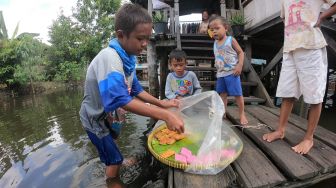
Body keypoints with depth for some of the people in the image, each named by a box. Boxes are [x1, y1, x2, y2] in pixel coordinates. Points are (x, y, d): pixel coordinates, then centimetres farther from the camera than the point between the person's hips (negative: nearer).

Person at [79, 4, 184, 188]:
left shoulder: (129, 57, -8)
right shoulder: (109, 58, -34)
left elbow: (135, 89, -2)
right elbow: (120, 100, -44)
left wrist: (161, 104, -11)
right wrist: (165, 115, -47)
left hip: (107, 114, 7)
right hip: (95, 117, -7)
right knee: (115, 159, 8)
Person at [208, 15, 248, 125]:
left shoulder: (231, 40, -6)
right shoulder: (215, 43, 10)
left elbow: (240, 52, -6)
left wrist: (239, 65, -18)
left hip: (232, 72, -6)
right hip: (220, 74, 6)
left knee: (237, 94, 1)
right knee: (222, 94, 11)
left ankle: (242, 114, 17)